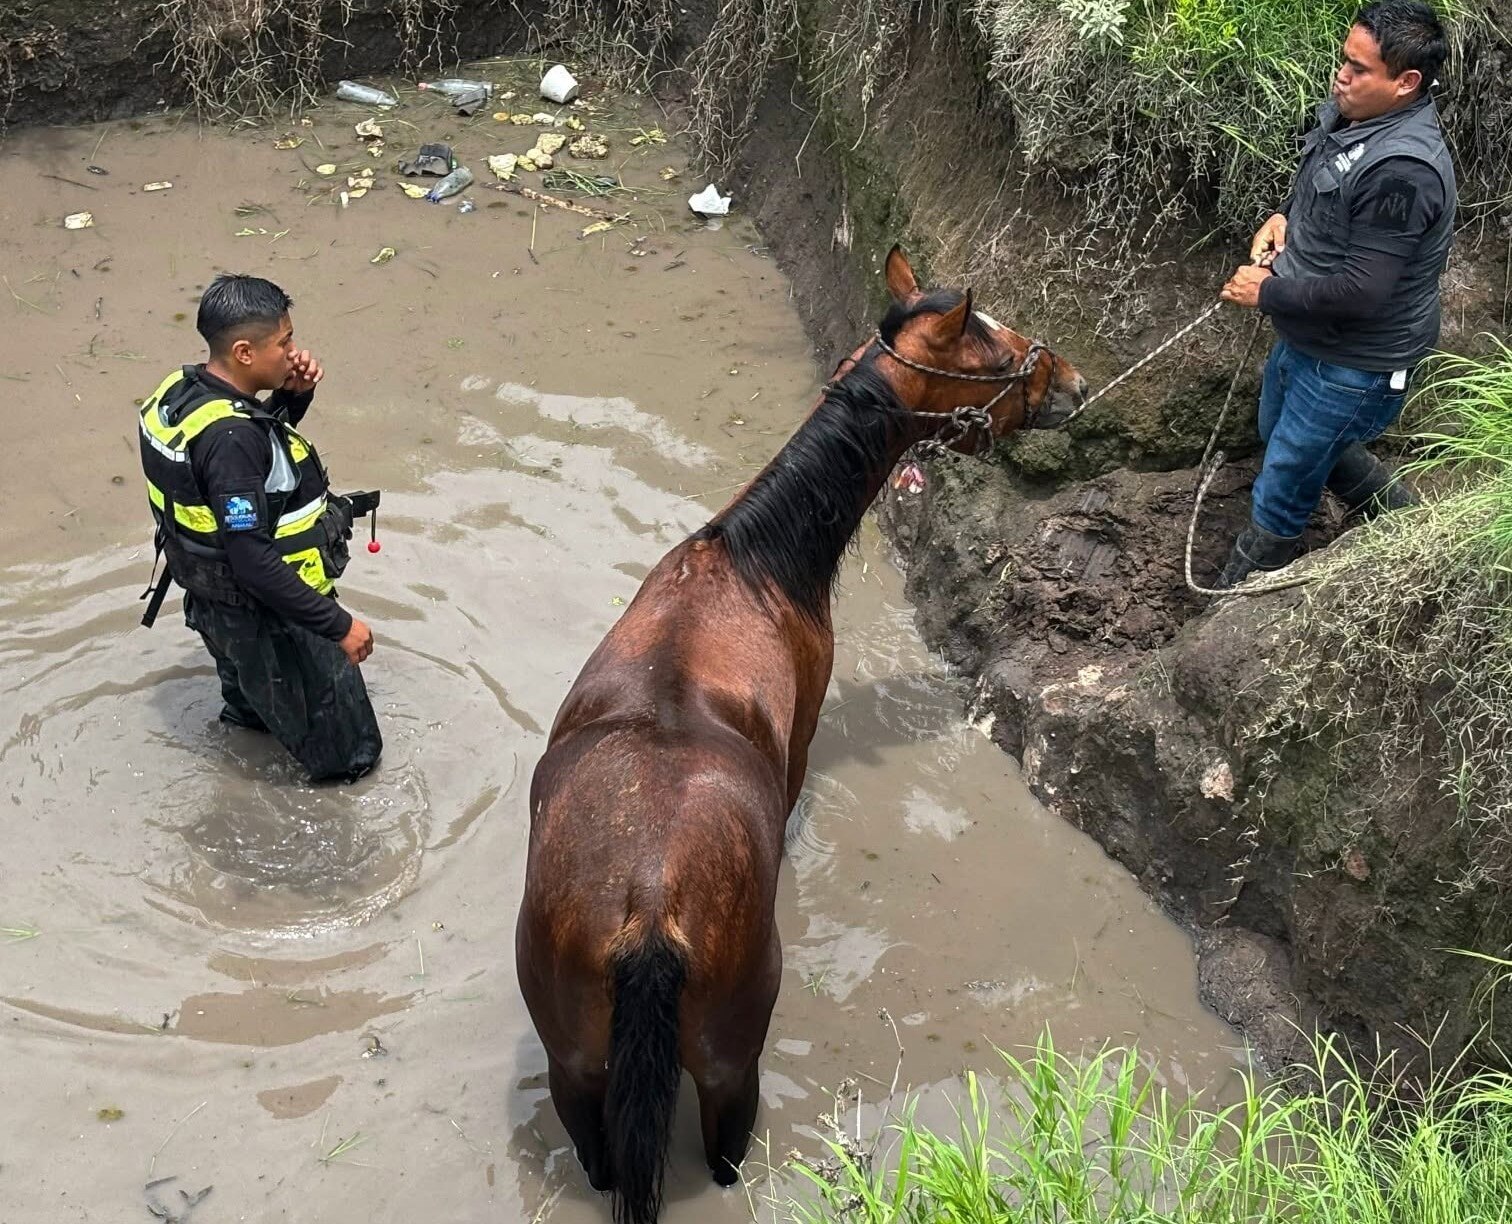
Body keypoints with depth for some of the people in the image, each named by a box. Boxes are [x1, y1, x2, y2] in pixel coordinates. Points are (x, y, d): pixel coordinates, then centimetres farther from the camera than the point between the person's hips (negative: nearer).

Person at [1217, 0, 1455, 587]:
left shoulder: (1401, 172, -35)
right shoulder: (1350, 115, -6)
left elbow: (1360, 293, -35)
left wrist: (1267, 292, -22)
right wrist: (1283, 216, -3)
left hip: (1354, 364, -10)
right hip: (1305, 337, 10)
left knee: (1281, 494, 7)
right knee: (1278, 432, 33)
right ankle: (1393, 510, 52)